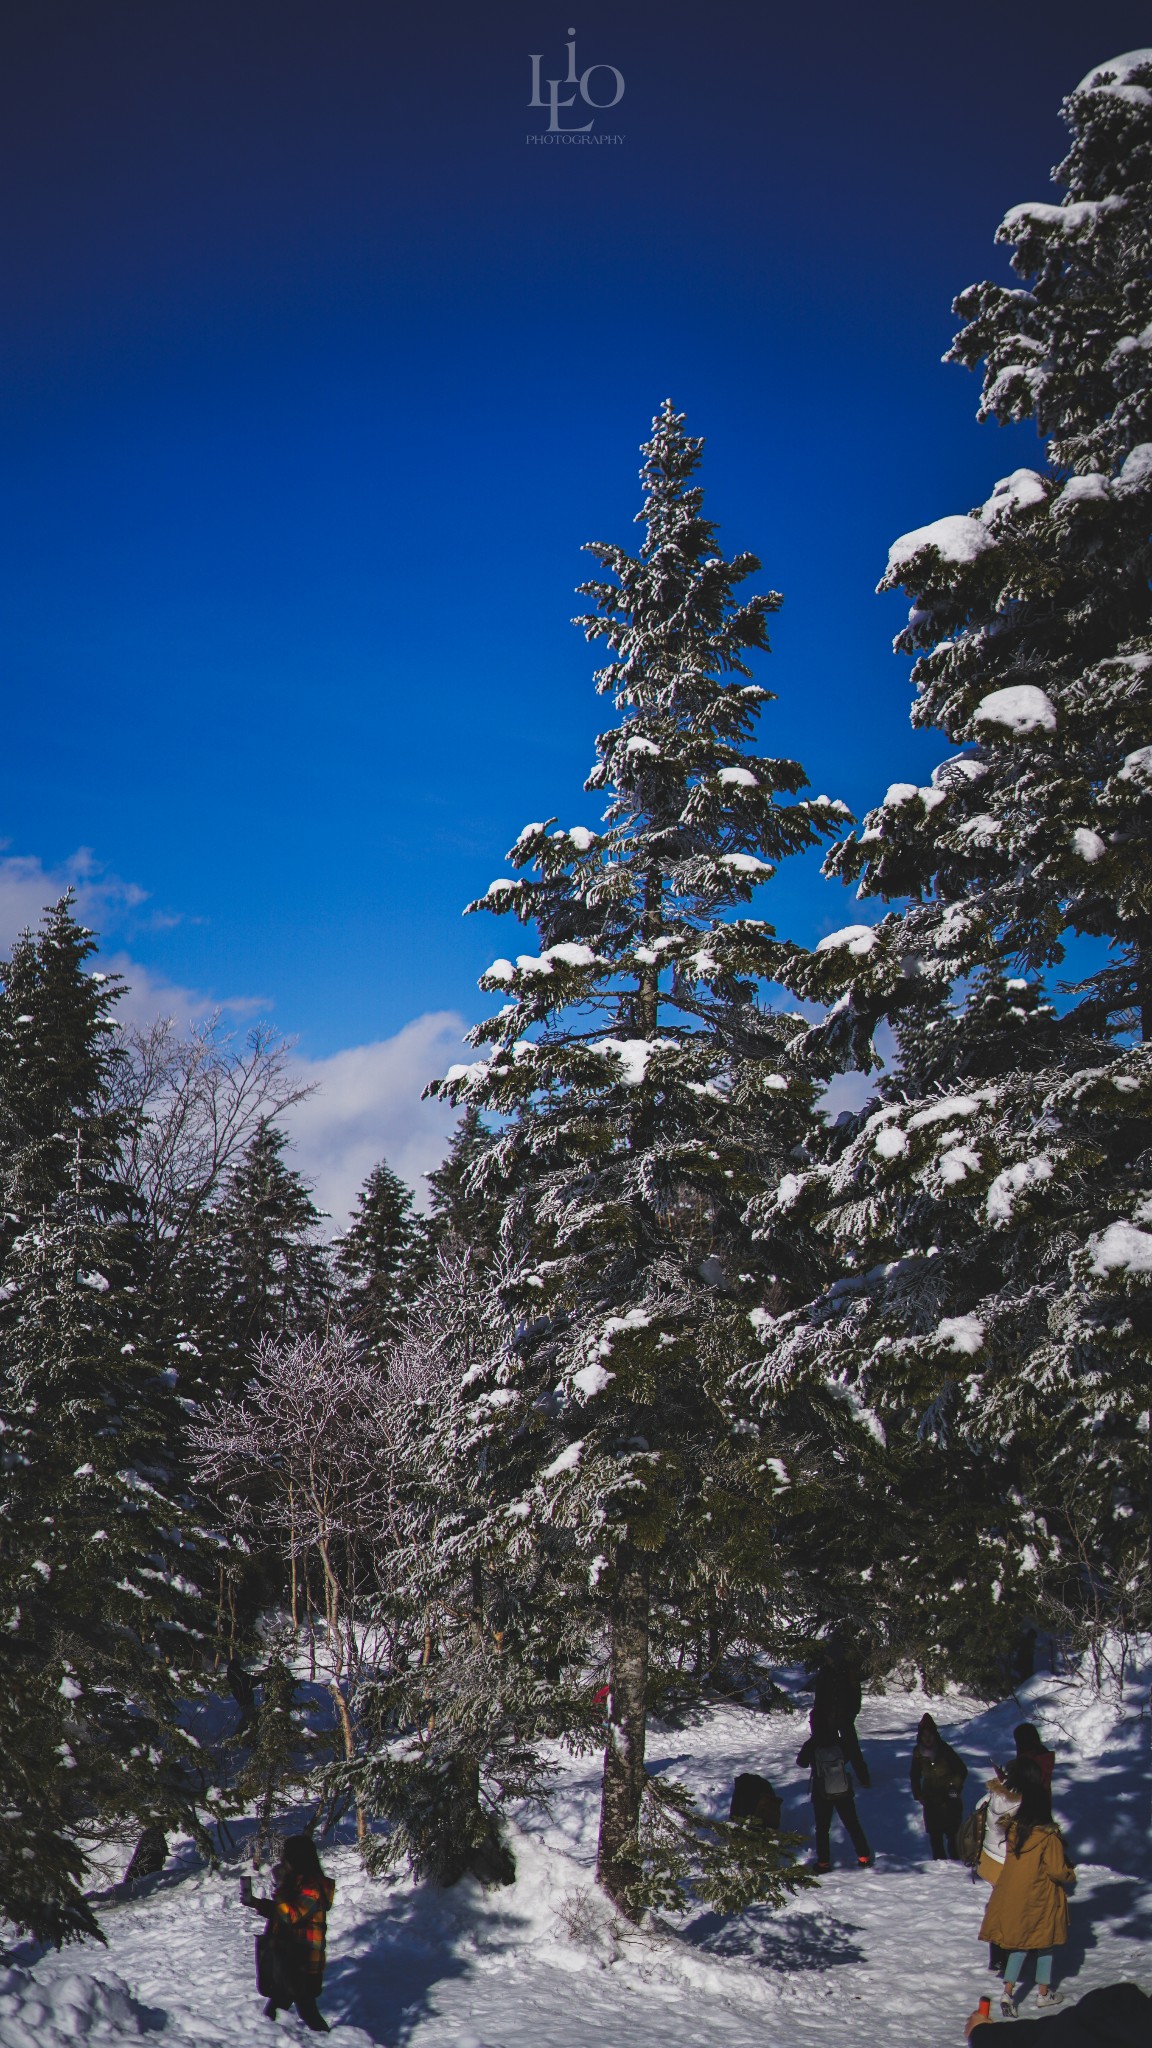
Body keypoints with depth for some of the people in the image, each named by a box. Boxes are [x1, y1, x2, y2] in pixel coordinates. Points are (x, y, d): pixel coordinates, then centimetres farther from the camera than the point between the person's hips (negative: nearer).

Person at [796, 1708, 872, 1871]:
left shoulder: (811, 1746, -18)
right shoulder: (840, 1743, -15)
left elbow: (801, 1762, 1)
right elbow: (847, 1758, 4)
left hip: (821, 1795, -2)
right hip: (844, 1792, 2)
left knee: (822, 1828, 14)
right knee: (853, 1825, 16)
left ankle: (824, 1862, 13)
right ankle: (864, 1858, 19)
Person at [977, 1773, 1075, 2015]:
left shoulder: (1013, 1828, -7)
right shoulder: (1049, 1836, -21)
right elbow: (1057, 1870, -16)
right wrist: (1071, 1876, 5)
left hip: (1013, 1894, 4)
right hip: (1040, 1897, -4)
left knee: (1019, 1942, 13)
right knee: (1045, 1940, 17)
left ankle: (1007, 1990, 0)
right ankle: (1044, 1992, 26)